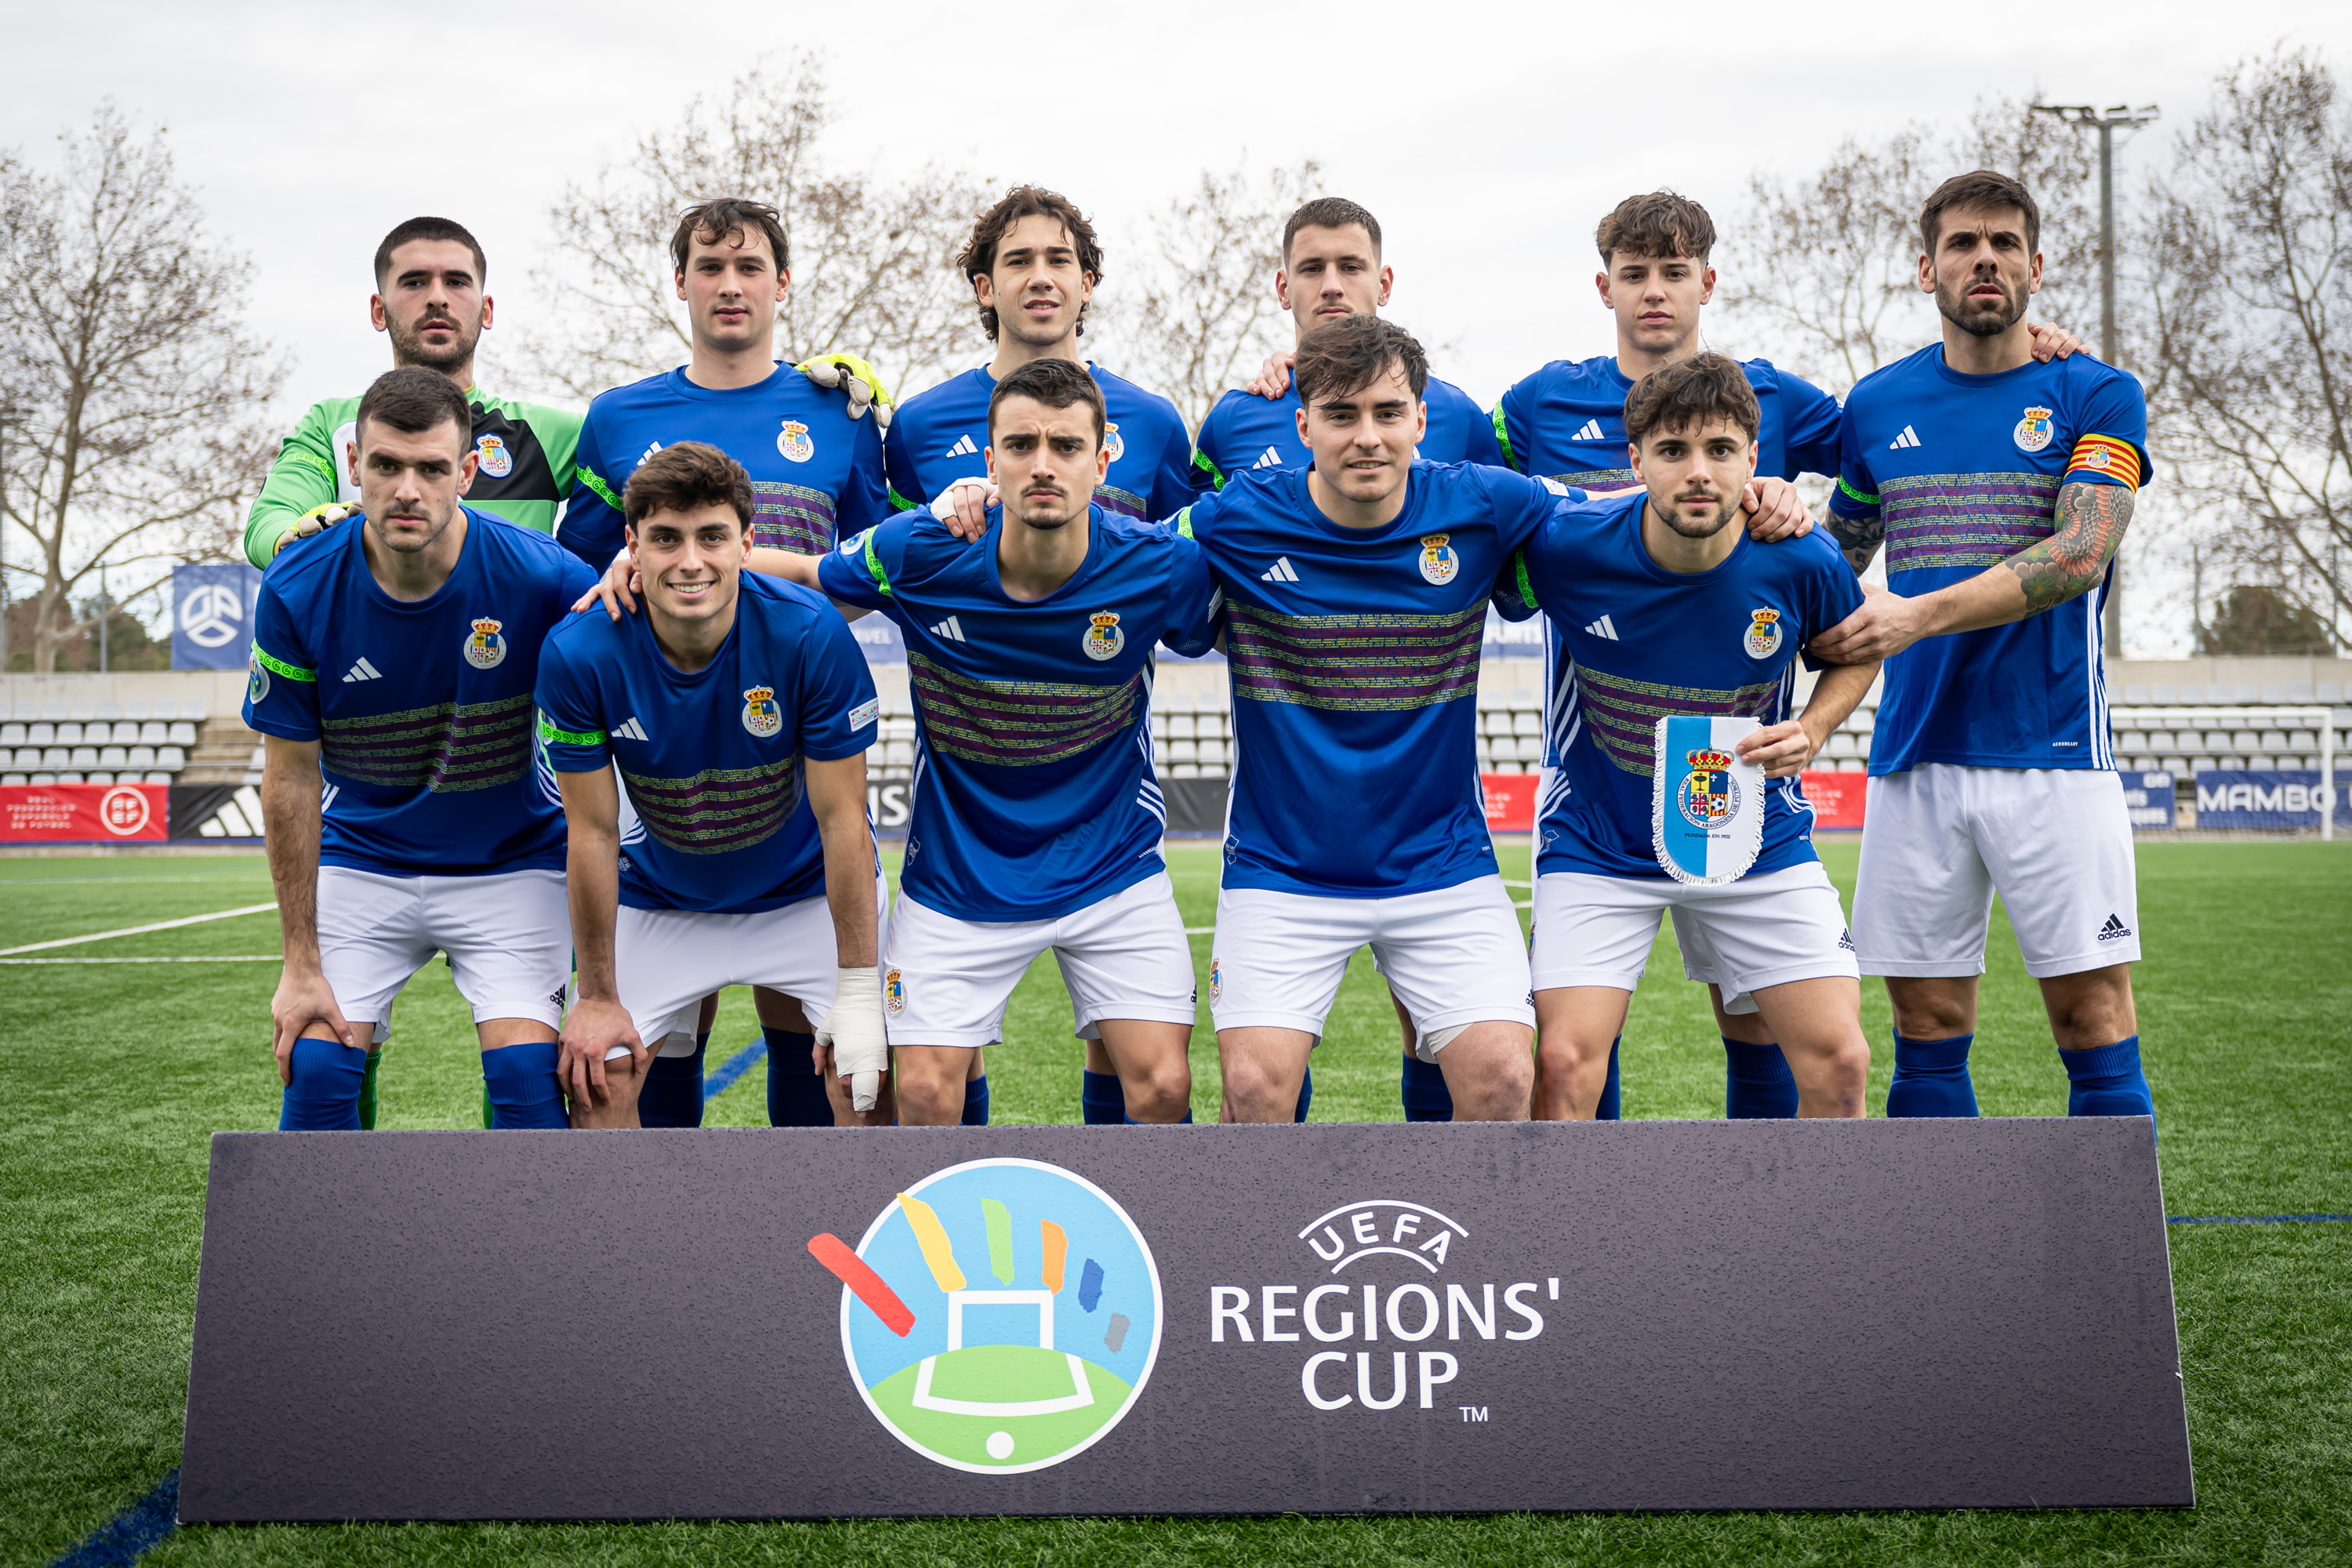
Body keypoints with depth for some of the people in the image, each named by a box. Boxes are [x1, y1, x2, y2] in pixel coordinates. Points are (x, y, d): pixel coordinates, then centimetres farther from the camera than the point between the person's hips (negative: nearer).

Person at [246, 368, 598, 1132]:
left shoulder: (549, 580, -21)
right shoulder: (296, 590, -16)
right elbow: (291, 781, -7)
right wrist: (302, 962, -6)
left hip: (512, 863, -1)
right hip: (359, 860, 1)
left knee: (524, 1070, -14)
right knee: (316, 1064, -8)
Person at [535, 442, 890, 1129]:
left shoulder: (811, 634, -27)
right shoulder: (578, 654, -24)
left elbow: (843, 820, -21)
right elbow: (593, 832, -14)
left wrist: (858, 991, -20)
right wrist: (598, 997, -8)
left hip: (811, 890, -1)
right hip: (661, 900, 1)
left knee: (867, 1079, -12)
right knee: (597, 1081, -5)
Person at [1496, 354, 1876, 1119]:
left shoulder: (1800, 561, -15)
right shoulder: (1565, 547, -20)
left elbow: (1858, 651, 6)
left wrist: (1812, 729, -9)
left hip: (1757, 841, 2)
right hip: (1597, 846, -2)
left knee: (1838, 1061, -3)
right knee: (1565, 1062, -14)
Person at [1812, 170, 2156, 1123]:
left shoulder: (2095, 396, 2)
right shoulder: (1878, 405, 12)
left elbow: (2079, 555, -12)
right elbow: (1839, 558, 25)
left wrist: (1920, 615, -20)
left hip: (2053, 751, -3)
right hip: (1915, 757, 3)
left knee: (2093, 1012, -4)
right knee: (1927, 1030, 4)